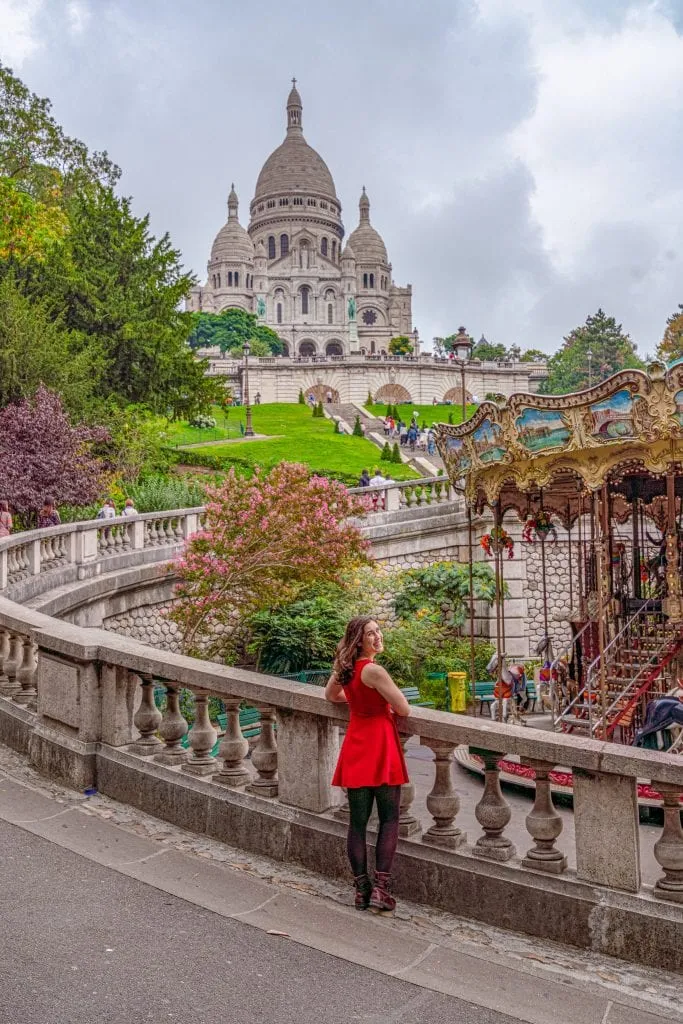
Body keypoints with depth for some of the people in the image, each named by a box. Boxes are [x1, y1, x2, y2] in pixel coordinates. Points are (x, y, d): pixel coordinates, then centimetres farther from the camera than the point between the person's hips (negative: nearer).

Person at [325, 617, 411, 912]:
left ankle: (362, 890, 14)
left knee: (357, 821, 10)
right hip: (380, 747, -6)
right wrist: (385, 701, 9)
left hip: (356, 750, 7)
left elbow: (330, 694, 27)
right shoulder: (373, 671, -18)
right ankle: (380, 889, -1)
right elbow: (404, 709, -13)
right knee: (390, 819, 4)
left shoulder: (344, 667, 5)